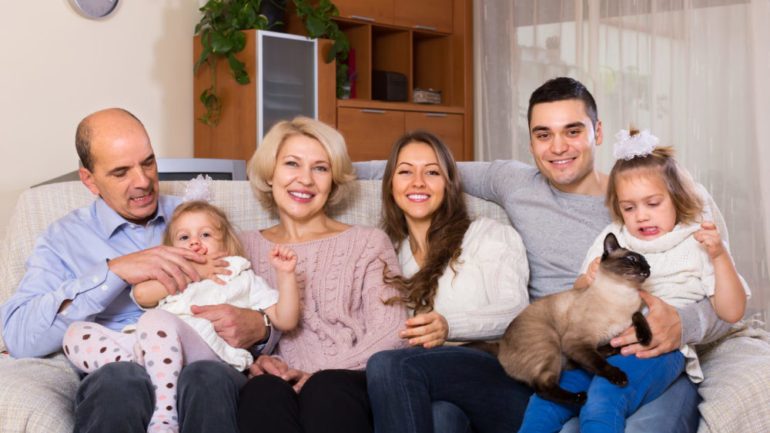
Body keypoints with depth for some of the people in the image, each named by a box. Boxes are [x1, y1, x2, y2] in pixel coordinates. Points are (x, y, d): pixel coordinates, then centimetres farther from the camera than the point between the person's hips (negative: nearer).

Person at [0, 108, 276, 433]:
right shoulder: (64, 238, 14)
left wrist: (257, 328, -7)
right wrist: (114, 272, -12)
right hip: (115, 389, -1)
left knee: (209, 377, -35)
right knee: (119, 379, -37)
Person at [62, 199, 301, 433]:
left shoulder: (243, 278, 32)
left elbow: (285, 321, 18)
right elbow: (142, 295, 12)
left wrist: (285, 274, 7)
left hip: (205, 349, -4)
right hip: (146, 347, 5)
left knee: (157, 321, -36)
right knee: (76, 333, -11)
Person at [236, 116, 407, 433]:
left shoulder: (368, 243, 13)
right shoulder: (248, 247, 19)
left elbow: (389, 334, 0)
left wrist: (318, 375, -13)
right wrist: (255, 360, -10)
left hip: (347, 386, -1)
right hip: (277, 386, 2)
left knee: (326, 389, -37)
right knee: (262, 392, -35)